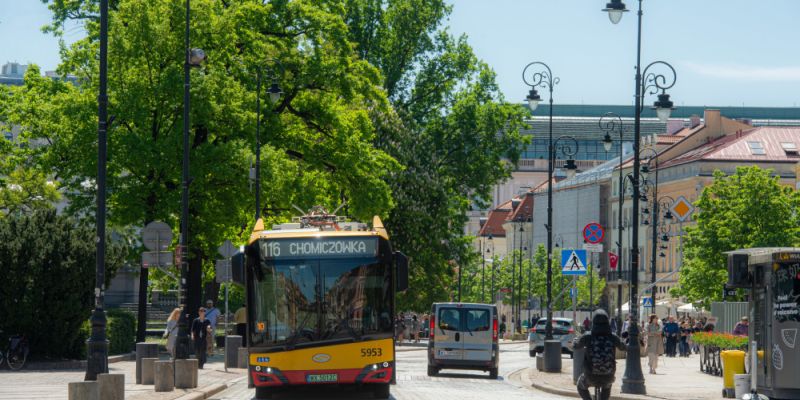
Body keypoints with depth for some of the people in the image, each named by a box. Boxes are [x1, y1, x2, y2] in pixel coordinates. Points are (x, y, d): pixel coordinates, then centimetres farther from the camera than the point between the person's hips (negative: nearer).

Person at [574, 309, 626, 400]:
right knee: (607, 385, 39)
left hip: (591, 377, -2)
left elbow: (577, 346, 9)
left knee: (581, 386, 33)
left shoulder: (587, 336, -13)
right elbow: (622, 347, 14)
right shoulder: (613, 337, -9)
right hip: (608, 377, 2)